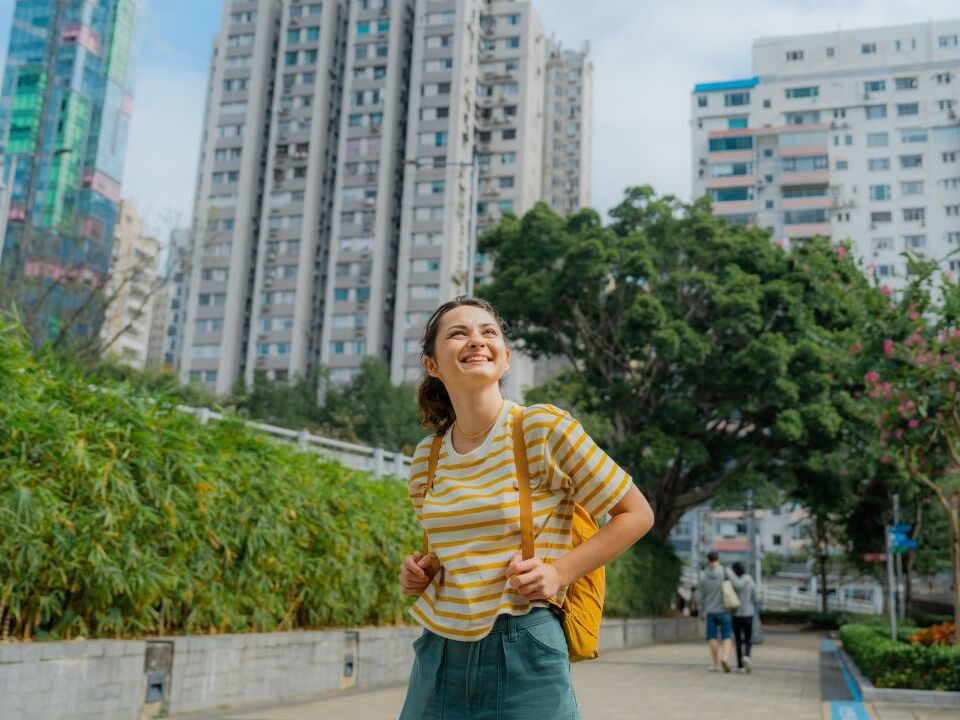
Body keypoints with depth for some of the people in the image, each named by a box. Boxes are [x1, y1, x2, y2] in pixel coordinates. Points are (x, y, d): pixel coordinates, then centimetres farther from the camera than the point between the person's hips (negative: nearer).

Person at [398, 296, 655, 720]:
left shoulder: (544, 428, -10)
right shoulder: (426, 457, 4)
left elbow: (636, 515, -4)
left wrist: (559, 572, -13)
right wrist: (421, 572, 0)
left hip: (521, 656, -4)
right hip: (437, 654, 4)